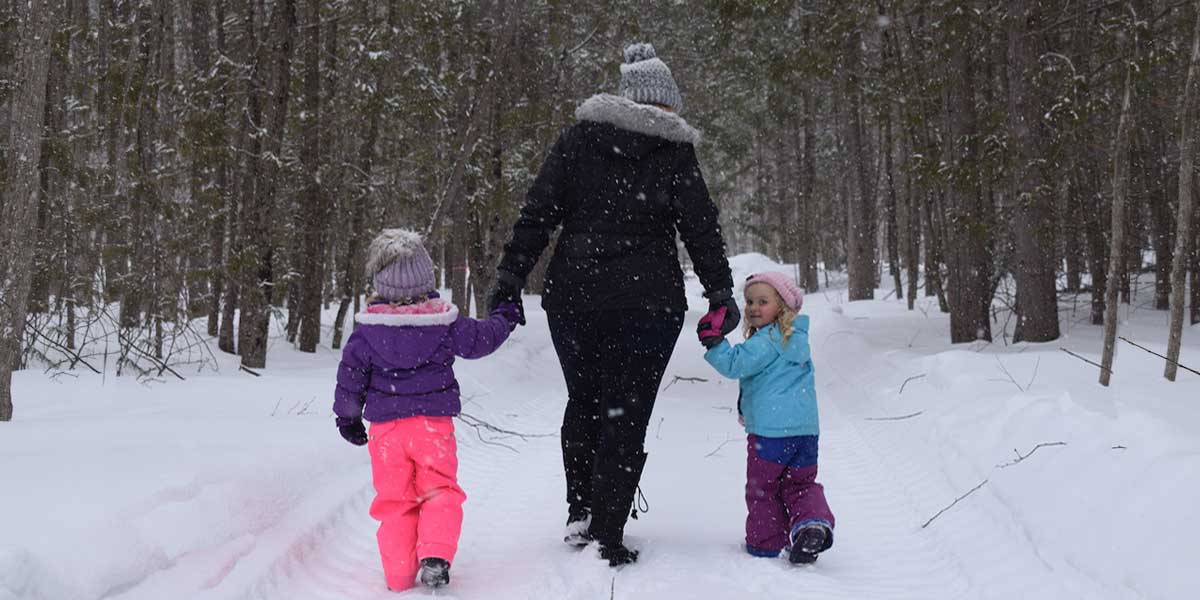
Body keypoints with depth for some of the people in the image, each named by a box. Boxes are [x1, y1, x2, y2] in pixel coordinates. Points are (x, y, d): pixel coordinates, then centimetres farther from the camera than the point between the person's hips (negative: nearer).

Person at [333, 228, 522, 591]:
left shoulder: (368, 330, -2)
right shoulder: (445, 322, -3)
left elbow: (351, 373, 4)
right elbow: (479, 340, 10)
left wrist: (348, 416, 17)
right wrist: (504, 319, 29)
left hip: (386, 425, 1)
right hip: (434, 421, -1)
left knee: (394, 498, 8)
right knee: (439, 490, 6)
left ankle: (399, 574, 9)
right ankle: (436, 555, -14)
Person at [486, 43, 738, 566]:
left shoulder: (578, 137, 6)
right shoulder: (674, 151, 0)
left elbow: (537, 213, 1)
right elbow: (701, 227, 0)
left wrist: (510, 278, 2)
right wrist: (721, 295, 7)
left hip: (573, 296, 3)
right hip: (645, 302, -2)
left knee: (583, 403, 20)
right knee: (626, 414, 4)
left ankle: (579, 513, 19)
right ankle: (607, 537, 2)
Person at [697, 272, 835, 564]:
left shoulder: (766, 341, -12)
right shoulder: (798, 338, 15)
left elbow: (735, 364, -20)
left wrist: (713, 340, -16)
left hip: (770, 429, -7)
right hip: (806, 427, 7)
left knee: (762, 487, 8)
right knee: (800, 483, 17)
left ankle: (766, 543, 14)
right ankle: (813, 521, -8)